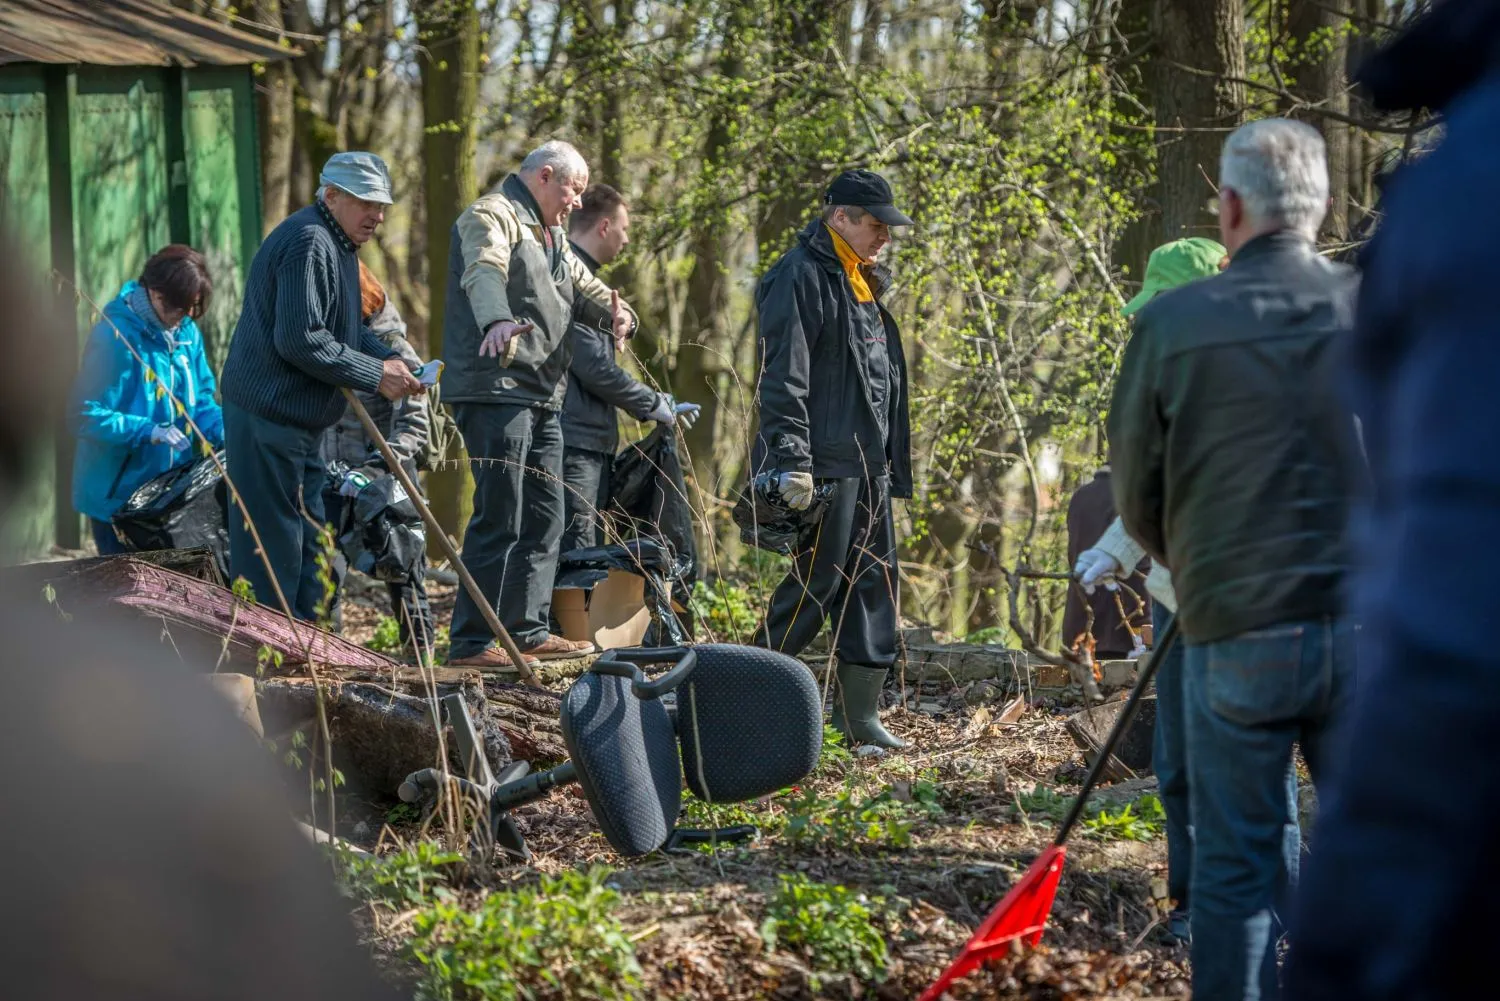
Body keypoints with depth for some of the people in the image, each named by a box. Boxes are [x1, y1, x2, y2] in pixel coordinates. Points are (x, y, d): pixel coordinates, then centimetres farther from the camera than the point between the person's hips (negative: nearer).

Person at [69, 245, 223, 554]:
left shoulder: (188, 334, 4)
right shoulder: (115, 337, -19)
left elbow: (201, 402, 10)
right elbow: (86, 416, -21)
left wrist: (224, 429, -11)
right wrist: (148, 430, -31)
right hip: (118, 497, -7)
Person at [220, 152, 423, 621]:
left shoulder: (336, 244, 17)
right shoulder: (308, 241, -18)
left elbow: (346, 330, 22)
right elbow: (300, 339, -24)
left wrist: (390, 360, 2)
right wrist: (376, 375, -18)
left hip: (301, 419, 11)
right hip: (270, 415, -11)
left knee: (310, 541, 14)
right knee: (273, 547, -8)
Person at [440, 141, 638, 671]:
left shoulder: (552, 236, 25)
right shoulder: (491, 217, -7)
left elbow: (585, 288, 18)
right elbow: (484, 274, -27)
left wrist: (616, 313, -7)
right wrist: (499, 320, -50)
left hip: (542, 397, 10)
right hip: (495, 392, -10)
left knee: (544, 517, 13)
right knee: (500, 518, -12)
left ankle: (528, 629, 22)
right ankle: (471, 642, -11)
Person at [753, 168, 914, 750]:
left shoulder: (860, 282, 19)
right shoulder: (802, 277, -12)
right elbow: (783, 379, -19)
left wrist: (890, 462, 23)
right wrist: (791, 460, -25)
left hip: (868, 463, 10)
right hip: (825, 461, -10)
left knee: (876, 579, 8)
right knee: (817, 581, -9)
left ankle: (859, 713, 13)